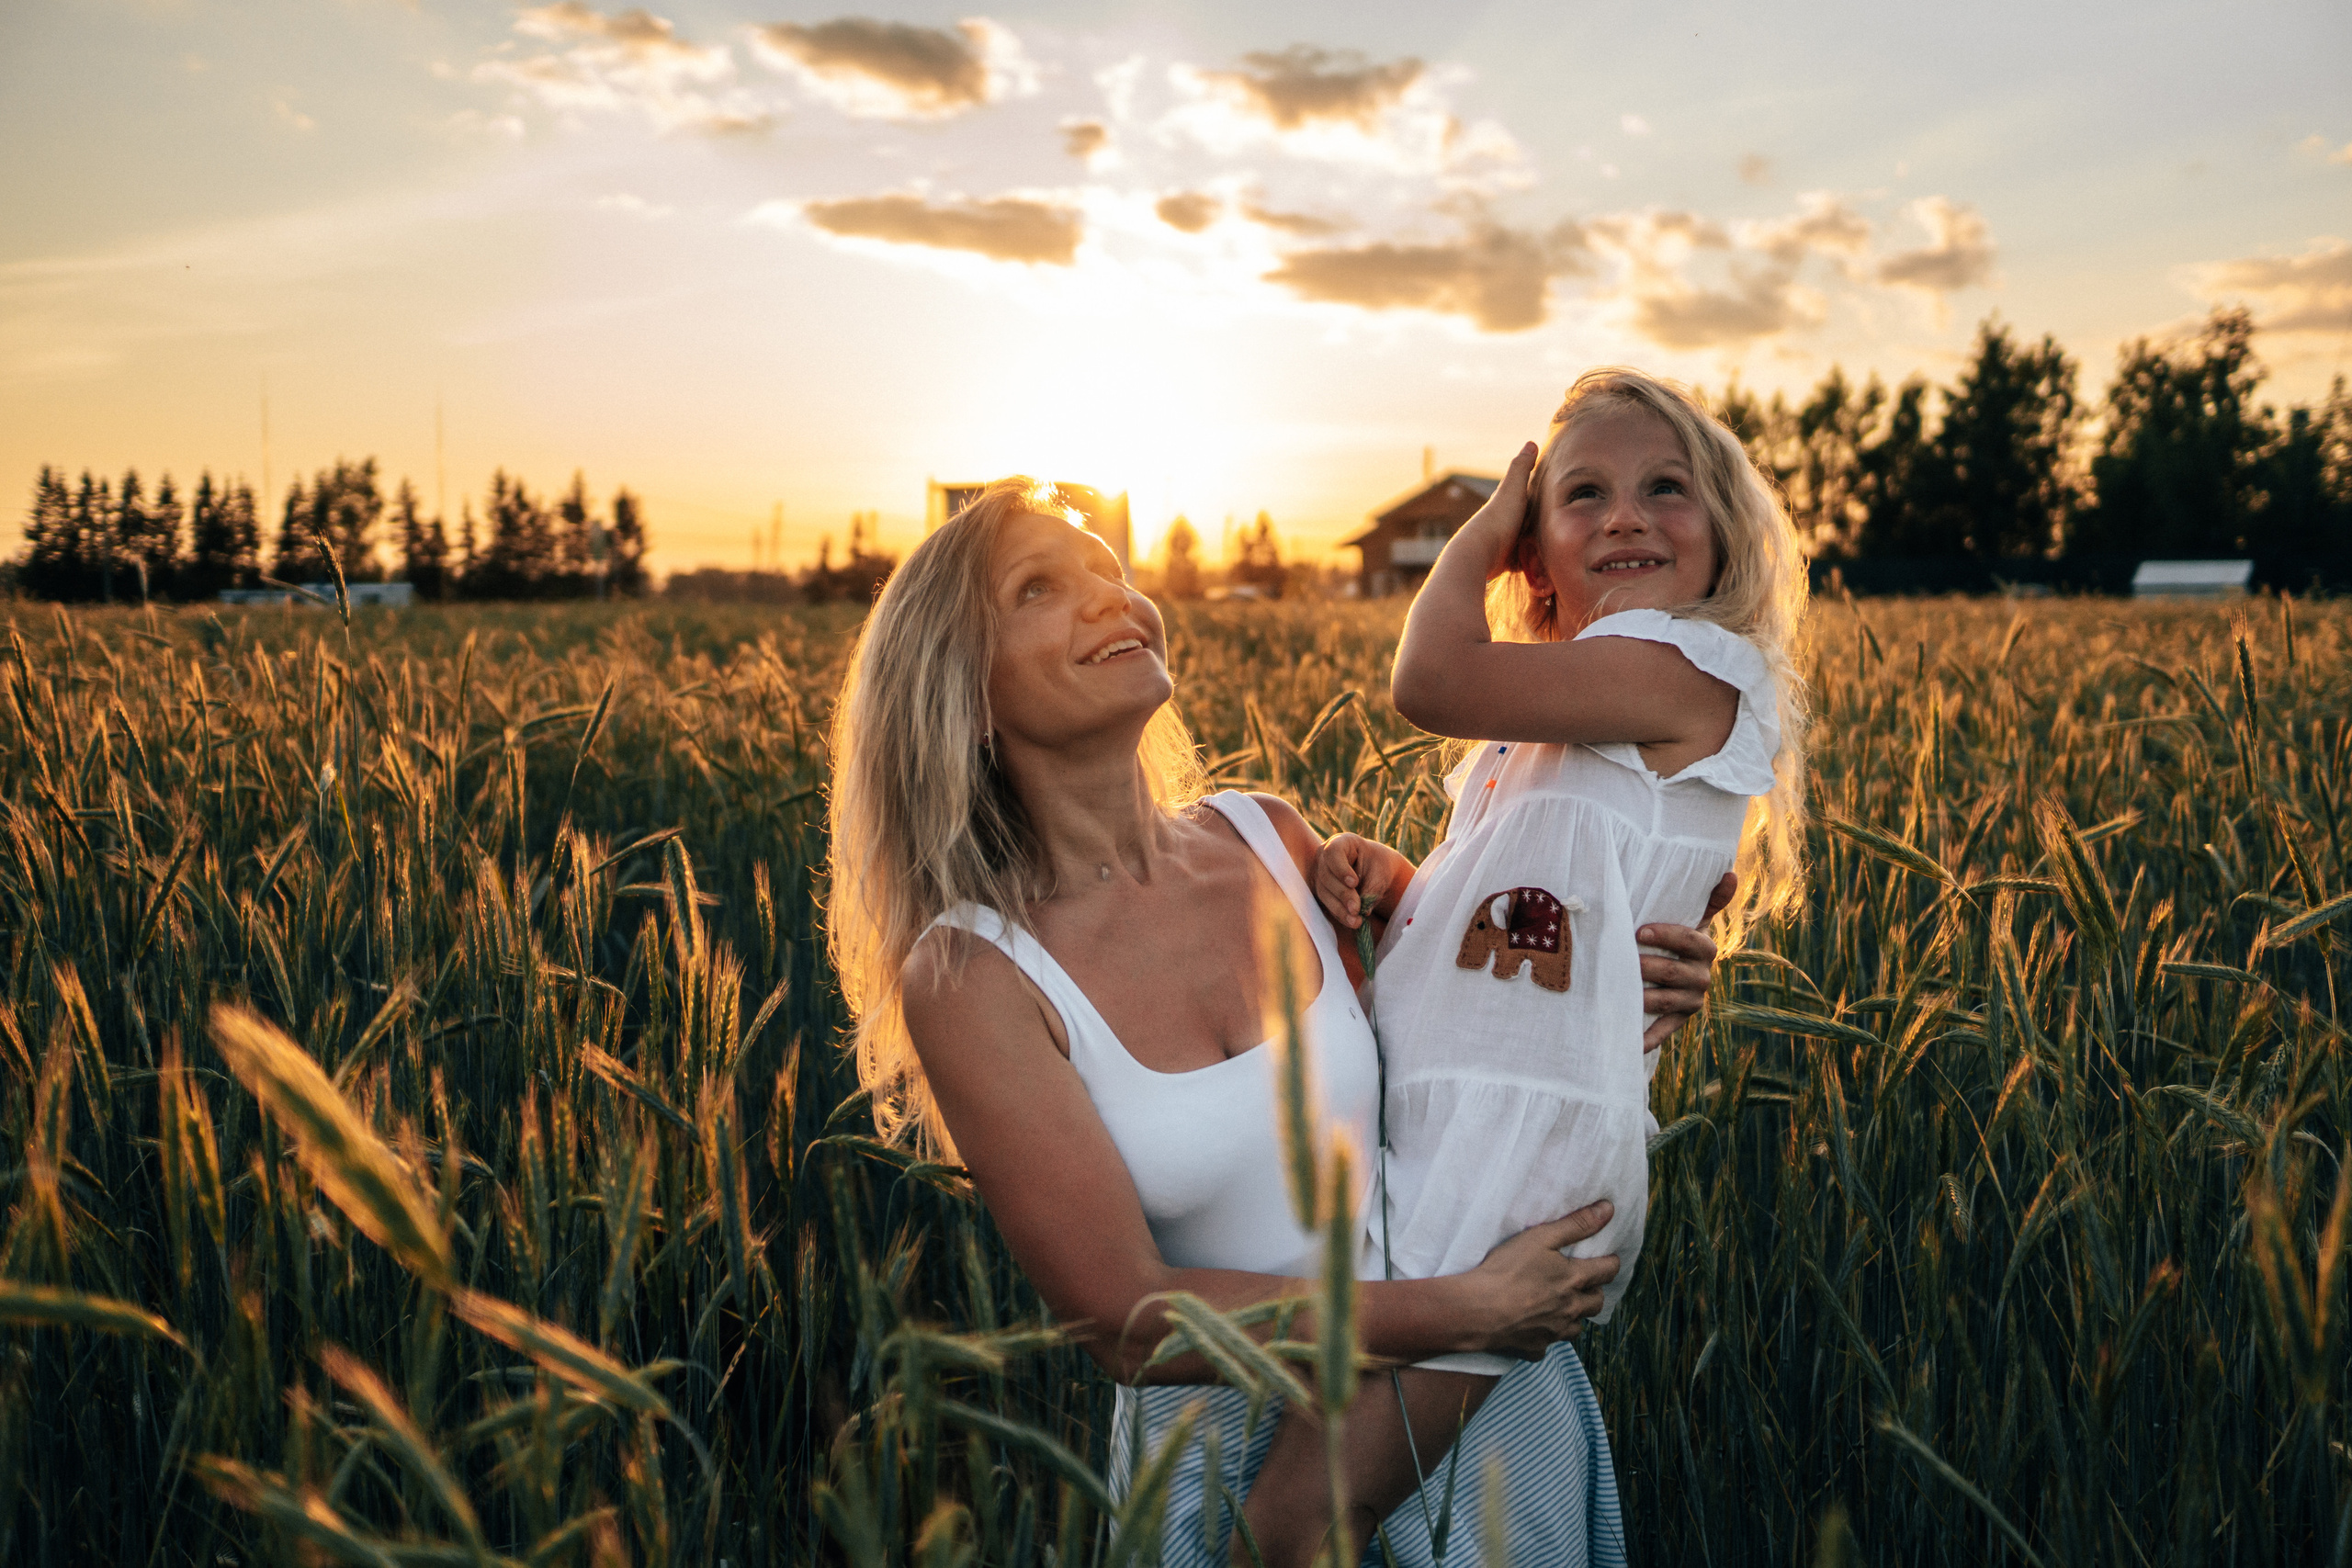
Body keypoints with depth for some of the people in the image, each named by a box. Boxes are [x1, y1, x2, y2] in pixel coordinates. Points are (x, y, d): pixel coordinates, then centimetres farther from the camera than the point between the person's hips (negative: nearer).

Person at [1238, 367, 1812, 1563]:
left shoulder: (1688, 665, -7)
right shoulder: (1562, 717, 20)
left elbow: (1432, 679, -19)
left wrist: (1478, 531, -1)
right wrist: (1385, 878, 1)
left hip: (1520, 1129, -9)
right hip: (1427, 1116, 9)